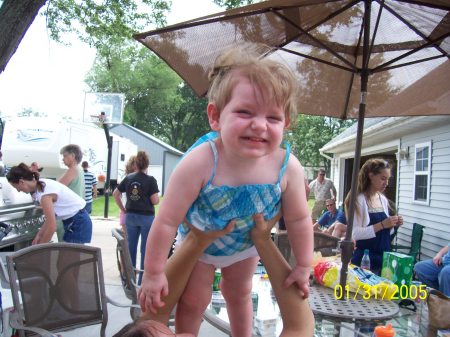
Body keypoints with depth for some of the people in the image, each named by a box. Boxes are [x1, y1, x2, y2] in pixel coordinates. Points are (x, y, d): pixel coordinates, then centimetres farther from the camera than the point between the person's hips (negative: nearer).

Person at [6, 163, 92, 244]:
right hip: (72, 221, 9)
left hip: (79, 223, -9)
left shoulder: (44, 194, -23)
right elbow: (50, 218, 12)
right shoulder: (42, 185, 3)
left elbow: (52, 227, -20)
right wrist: (39, 235, 11)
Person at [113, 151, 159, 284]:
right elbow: (155, 201, -13)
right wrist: (158, 197, 8)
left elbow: (115, 194, 8)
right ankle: (142, 279, 10)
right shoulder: (150, 180, -11)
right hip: (147, 217, -4)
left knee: (131, 247, 14)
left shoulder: (128, 178, 2)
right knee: (146, 249, 6)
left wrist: (123, 209, 14)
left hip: (131, 216, 4)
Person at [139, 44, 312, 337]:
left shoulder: (288, 168, -34)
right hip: (198, 241, -2)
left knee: (240, 294, 25)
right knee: (194, 300, 9)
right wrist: (153, 273, -23)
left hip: (246, 244, 3)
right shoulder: (200, 163, -42)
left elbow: (299, 219, -16)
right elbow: (167, 221, -32)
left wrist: (303, 266, -7)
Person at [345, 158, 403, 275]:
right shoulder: (359, 199, -14)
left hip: (383, 257, 7)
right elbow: (355, 233, -21)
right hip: (364, 259, -7)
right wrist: (381, 225, -25)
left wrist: (392, 225, -2)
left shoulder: (383, 199, 8)